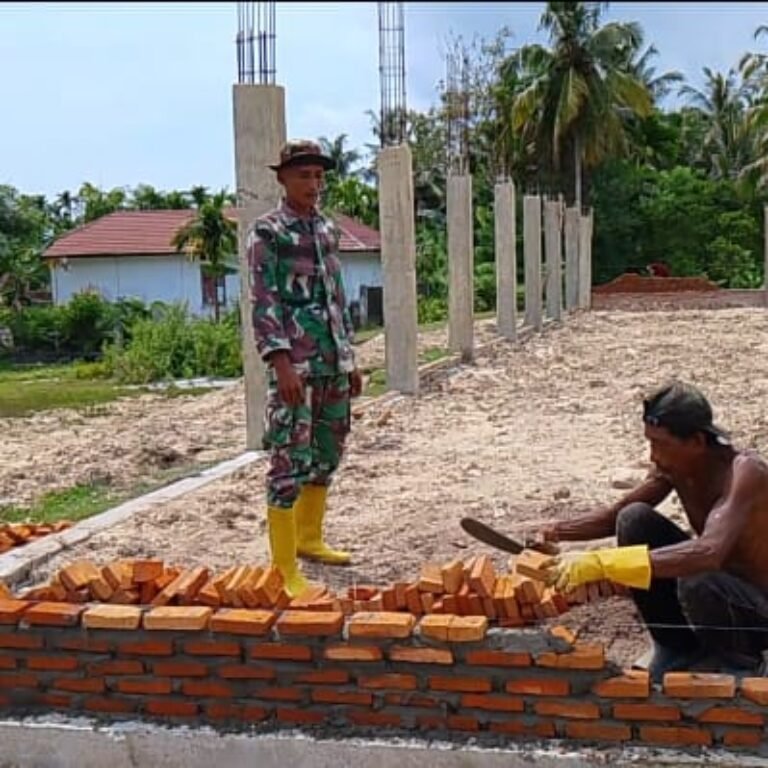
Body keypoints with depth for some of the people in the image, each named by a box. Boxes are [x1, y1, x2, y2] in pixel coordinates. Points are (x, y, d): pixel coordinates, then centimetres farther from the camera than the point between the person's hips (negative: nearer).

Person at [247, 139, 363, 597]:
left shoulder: (328, 230, 15)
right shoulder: (268, 233, -5)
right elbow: (264, 302, -11)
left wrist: (350, 358, 19)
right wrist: (281, 363, -20)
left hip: (334, 361, 8)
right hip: (296, 363, -8)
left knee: (327, 455, 16)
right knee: (291, 461, -8)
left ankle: (309, 538, 33)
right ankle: (285, 568, -4)